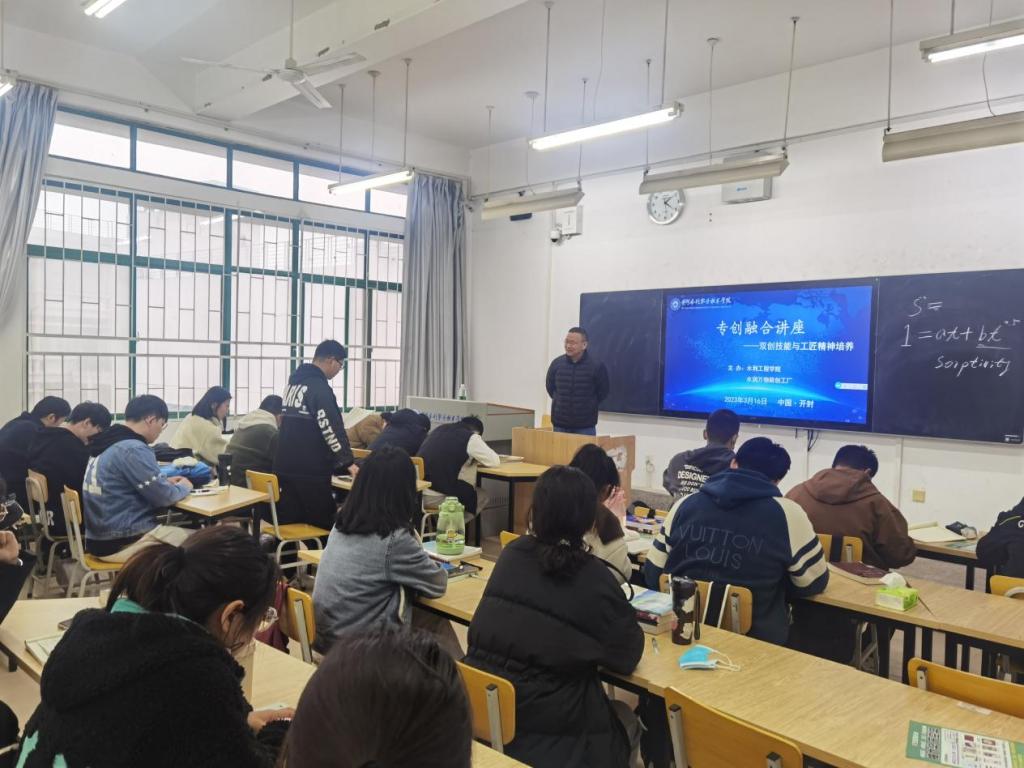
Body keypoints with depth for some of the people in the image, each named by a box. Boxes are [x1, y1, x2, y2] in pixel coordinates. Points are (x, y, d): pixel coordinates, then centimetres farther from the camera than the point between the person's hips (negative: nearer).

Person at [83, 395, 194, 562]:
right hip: (124, 543, -10)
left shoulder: (108, 445, 10)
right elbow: (164, 497, -16)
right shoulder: (133, 449, -19)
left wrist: (164, 482, 17)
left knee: (185, 533, 18)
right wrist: (183, 487, 3)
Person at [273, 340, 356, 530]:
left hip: (285, 465, 9)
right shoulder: (319, 387, -15)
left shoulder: (293, 382, 14)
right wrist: (348, 462, -19)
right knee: (324, 525, 2)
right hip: (310, 469, -9)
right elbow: (331, 428, -21)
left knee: (287, 522, 11)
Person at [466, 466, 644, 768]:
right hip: (547, 734, -5)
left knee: (611, 711, 29)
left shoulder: (511, 553, -1)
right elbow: (628, 655, -6)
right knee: (626, 718, 27)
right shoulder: (594, 578, -16)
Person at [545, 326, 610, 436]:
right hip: (560, 424, 3)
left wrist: (587, 405, 5)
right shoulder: (556, 363, -1)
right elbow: (550, 387, 15)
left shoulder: (596, 366, -10)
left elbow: (603, 392, 2)